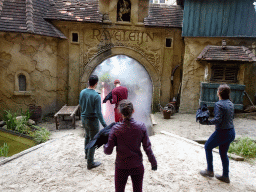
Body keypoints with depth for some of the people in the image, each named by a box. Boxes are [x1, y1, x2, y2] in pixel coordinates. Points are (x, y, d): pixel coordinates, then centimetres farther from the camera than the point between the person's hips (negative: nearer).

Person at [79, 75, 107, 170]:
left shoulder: (82, 92, -4)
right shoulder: (96, 96, -24)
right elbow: (98, 112, -23)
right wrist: (104, 124, -15)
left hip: (84, 118, 7)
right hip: (92, 120, -7)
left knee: (87, 136, 29)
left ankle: (87, 154, 48)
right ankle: (90, 163, 15)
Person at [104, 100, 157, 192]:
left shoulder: (116, 129, -17)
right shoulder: (141, 127, -12)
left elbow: (108, 151, -11)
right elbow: (147, 147, -5)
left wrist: (105, 146, 12)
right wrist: (153, 162, 10)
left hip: (121, 167, -1)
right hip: (137, 167, 2)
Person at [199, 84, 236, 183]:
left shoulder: (219, 104, -19)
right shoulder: (230, 103, 6)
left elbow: (217, 120, -26)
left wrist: (205, 122, -19)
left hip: (222, 132, -8)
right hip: (231, 132, 8)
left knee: (208, 147, 13)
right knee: (223, 153, 19)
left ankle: (210, 171, 22)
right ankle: (225, 176, 29)